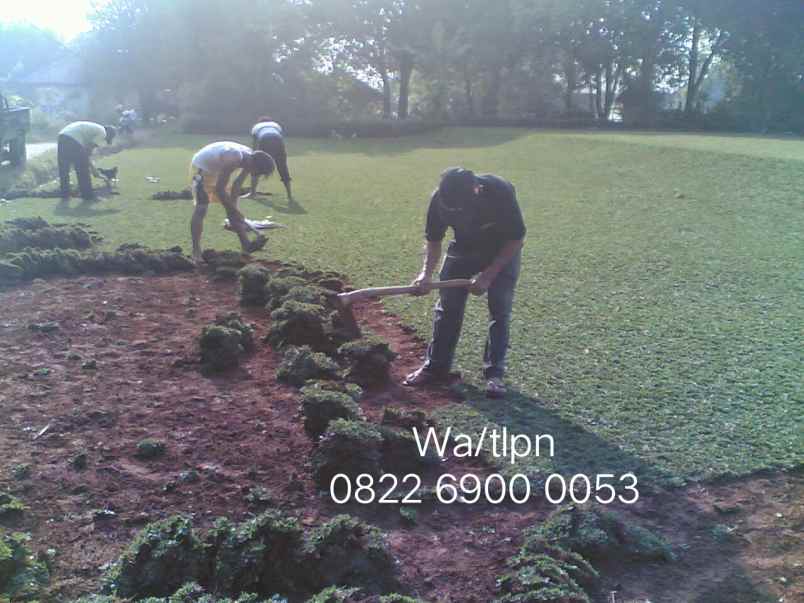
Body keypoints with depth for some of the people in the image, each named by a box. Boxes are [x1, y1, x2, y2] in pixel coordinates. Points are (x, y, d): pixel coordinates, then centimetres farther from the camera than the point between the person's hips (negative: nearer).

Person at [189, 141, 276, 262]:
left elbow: (237, 184, -2)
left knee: (232, 208, 3)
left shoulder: (250, 157, -13)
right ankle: (196, 251, -15)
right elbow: (219, 189, -35)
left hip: (216, 169, 9)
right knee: (201, 208, -17)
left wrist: (232, 206, -5)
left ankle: (246, 244, 2)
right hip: (201, 167, -9)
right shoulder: (233, 159, -39)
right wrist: (233, 210, -27)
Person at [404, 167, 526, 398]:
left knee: (499, 309, -9)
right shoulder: (440, 198, -27)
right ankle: (436, 366, 12)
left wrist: (487, 275, -28)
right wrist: (427, 272, -27)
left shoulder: (501, 191, -36)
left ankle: (494, 373, 0)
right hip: (464, 248, 3)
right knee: (447, 305, 1)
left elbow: (516, 239, -24)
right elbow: (433, 239, -11)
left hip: (503, 250, -3)